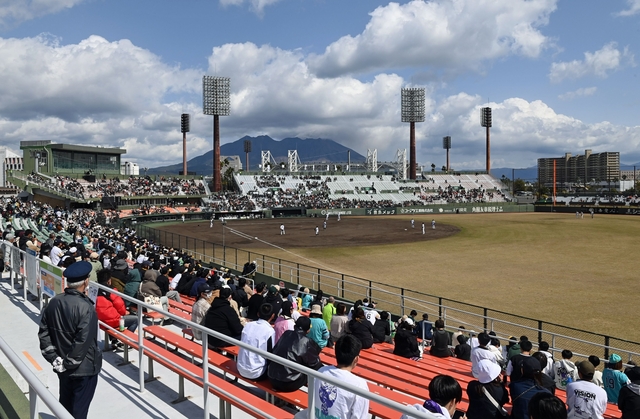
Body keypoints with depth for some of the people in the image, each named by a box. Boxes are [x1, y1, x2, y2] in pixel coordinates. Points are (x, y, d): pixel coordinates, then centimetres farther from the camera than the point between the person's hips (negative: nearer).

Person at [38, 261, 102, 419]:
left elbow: (43, 333, 0)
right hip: (84, 367, -7)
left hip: (62, 366, 7)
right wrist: (69, 363, -15)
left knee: (65, 403, 23)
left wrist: (54, 358, 1)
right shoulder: (85, 307, -25)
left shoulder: (54, 302, -3)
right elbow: (83, 341, -28)